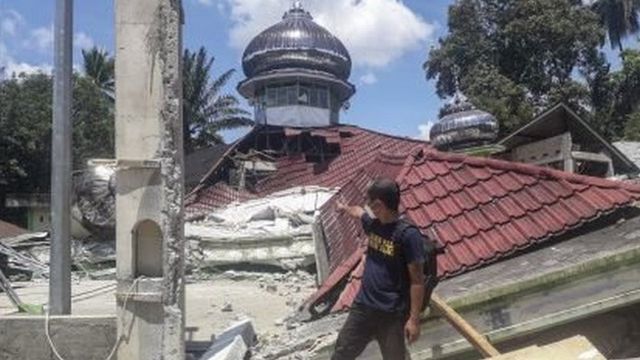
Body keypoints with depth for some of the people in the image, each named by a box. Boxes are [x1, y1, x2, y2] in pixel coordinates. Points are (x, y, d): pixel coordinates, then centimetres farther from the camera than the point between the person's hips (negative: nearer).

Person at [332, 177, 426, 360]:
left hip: (392, 314, -6)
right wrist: (344, 207, 46)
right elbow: (358, 211, 26)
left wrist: (414, 318, -17)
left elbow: (417, 280, -17)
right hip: (363, 306, 6)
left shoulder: (408, 234, -21)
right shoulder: (373, 224, 1)